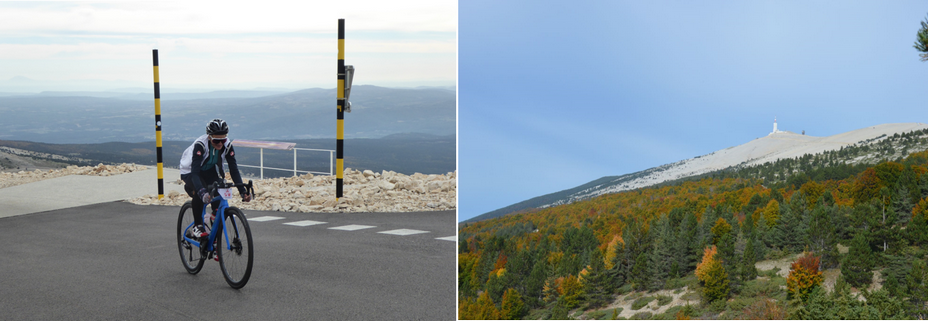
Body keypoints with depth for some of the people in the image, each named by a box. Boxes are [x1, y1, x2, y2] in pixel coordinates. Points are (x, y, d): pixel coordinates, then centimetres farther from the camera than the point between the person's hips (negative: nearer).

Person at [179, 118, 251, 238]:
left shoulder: (227, 145, -22)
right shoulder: (200, 145, -35)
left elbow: (234, 169, -21)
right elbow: (195, 172, -43)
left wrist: (243, 192, -32)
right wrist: (202, 192, -58)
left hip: (209, 171, 4)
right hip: (189, 171, -4)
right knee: (199, 193, -34)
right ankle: (197, 226, -18)